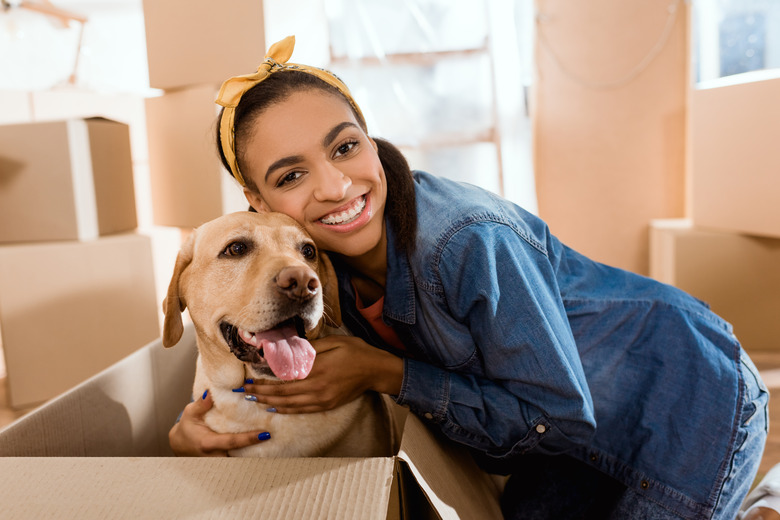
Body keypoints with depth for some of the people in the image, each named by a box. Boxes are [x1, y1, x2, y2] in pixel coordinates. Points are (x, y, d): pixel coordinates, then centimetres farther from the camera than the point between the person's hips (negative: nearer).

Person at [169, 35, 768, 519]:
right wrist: (194, 426, -20)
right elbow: (277, 370, 1)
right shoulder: (312, 265, -14)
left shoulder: (466, 241, -37)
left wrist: (387, 375, -29)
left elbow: (560, 412, -27)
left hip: (686, 396, -5)